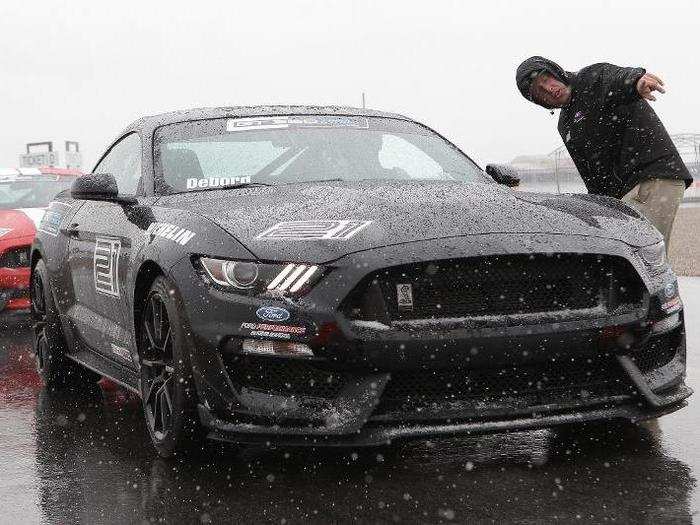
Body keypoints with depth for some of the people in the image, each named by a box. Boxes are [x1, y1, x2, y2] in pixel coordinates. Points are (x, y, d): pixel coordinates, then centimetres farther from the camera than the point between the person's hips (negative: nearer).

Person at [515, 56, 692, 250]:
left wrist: (637, 80, -50)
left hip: (656, 178, -9)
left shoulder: (595, 77, -1)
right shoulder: (566, 126, 21)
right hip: (621, 196, 9)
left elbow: (620, 77, -26)